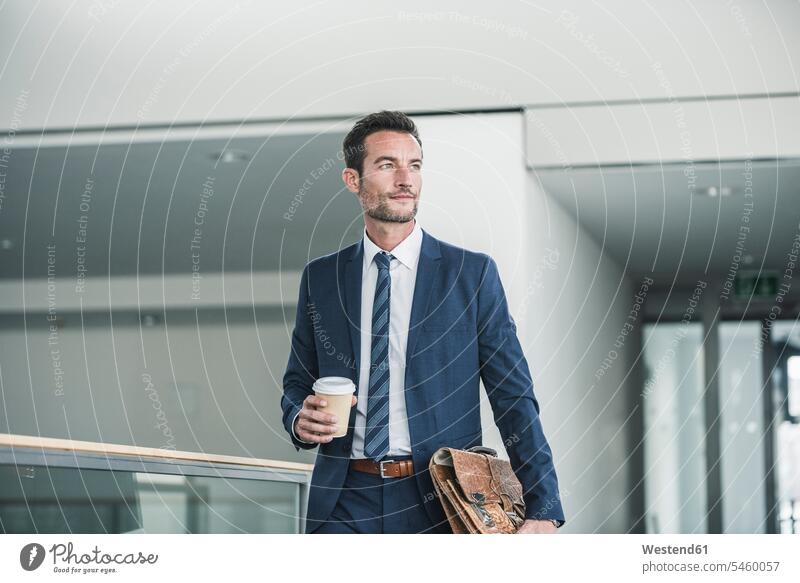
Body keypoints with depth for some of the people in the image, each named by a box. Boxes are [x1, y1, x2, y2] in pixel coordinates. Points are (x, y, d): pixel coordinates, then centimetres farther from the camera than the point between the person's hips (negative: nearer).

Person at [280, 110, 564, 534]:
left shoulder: (473, 274, 1)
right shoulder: (319, 279, 8)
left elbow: (514, 398, -2)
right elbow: (297, 383, 17)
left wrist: (543, 510, -10)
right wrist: (301, 420, -7)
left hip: (441, 504, -2)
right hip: (345, 503, 2)